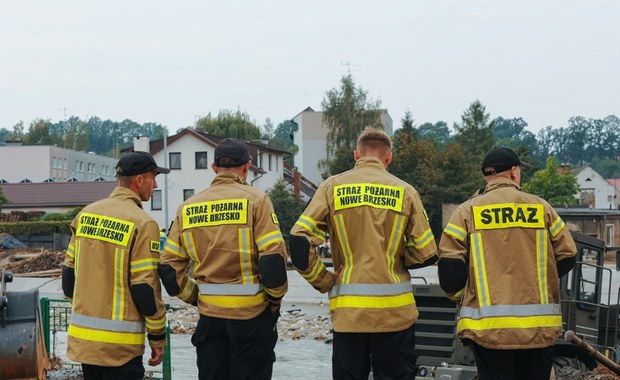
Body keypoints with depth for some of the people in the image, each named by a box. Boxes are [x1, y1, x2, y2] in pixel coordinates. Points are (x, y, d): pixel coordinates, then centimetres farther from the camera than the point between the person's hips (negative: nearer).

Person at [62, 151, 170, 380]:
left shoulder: (86, 214, 6)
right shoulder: (142, 223, -13)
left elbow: (69, 273, 11)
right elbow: (145, 288, -15)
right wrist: (158, 338, -5)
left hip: (82, 337, 7)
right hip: (119, 344, -7)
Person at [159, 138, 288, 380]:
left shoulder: (188, 207, 5)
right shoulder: (255, 200, -8)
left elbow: (169, 265, 4)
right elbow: (273, 257, -15)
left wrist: (194, 297, 14)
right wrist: (276, 297, -1)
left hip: (209, 314, 4)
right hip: (251, 314, -4)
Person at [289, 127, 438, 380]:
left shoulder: (332, 187, 1)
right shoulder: (405, 191, 1)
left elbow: (299, 241, -7)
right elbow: (426, 254, 1)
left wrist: (323, 282, 2)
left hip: (348, 311, 1)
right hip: (395, 311, 0)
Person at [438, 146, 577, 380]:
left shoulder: (468, 211, -1)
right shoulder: (541, 207, 4)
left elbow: (449, 266, -6)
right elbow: (567, 257, 7)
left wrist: (462, 298, 13)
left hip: (488, 327, -2)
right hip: (539, 327, 2)